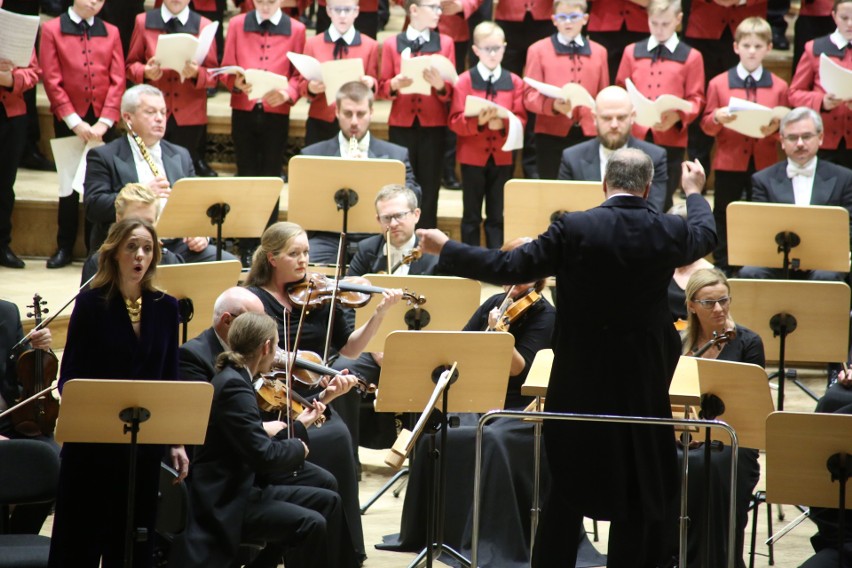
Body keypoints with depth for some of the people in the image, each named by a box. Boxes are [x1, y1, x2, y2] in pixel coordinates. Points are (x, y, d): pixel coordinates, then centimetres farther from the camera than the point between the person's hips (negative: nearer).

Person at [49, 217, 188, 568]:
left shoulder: (165, 307, 5)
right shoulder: (91, 303, -6)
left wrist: (177, 441, 6)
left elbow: (170, 377, 9)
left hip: (144, 443, 4)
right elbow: (69, 375, -7)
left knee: (133, 539, 9)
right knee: (80, 539, 2)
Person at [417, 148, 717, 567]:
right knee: (638, 494, 9)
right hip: (644, 382, 1)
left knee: (566, 489, 11)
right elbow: (705, 236, 18)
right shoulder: (669, 231, -5)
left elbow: (509, 268, -13)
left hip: (580, 379, -1)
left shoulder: (573, 230, -14)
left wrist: (445, 249, -2)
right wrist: (694, 192, 38)